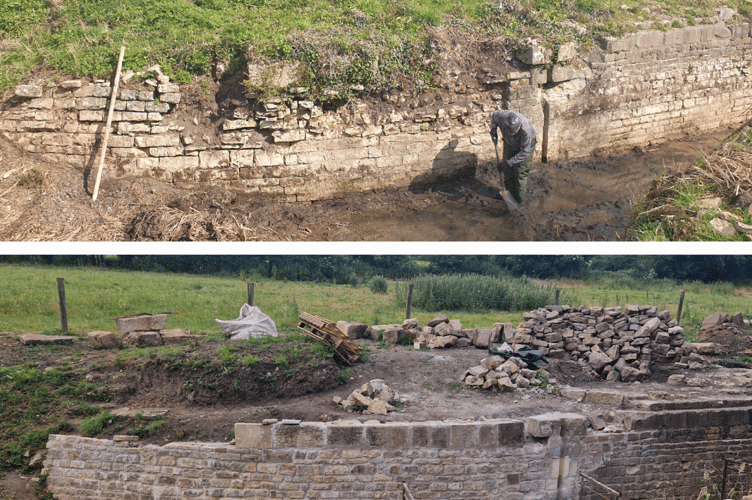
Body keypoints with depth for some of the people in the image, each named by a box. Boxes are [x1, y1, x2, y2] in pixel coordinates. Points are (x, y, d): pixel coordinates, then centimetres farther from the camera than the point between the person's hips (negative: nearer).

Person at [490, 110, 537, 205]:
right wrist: (493, 128, -20)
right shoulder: (501, 116, -34)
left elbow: (525, 152, -32)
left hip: (526, 145, -4)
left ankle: (520, 201, 10)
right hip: (510, 144, 5)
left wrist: (508, 163, -31)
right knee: (506, 172, 6)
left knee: (520, 172, -6)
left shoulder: (525, 130, -44)